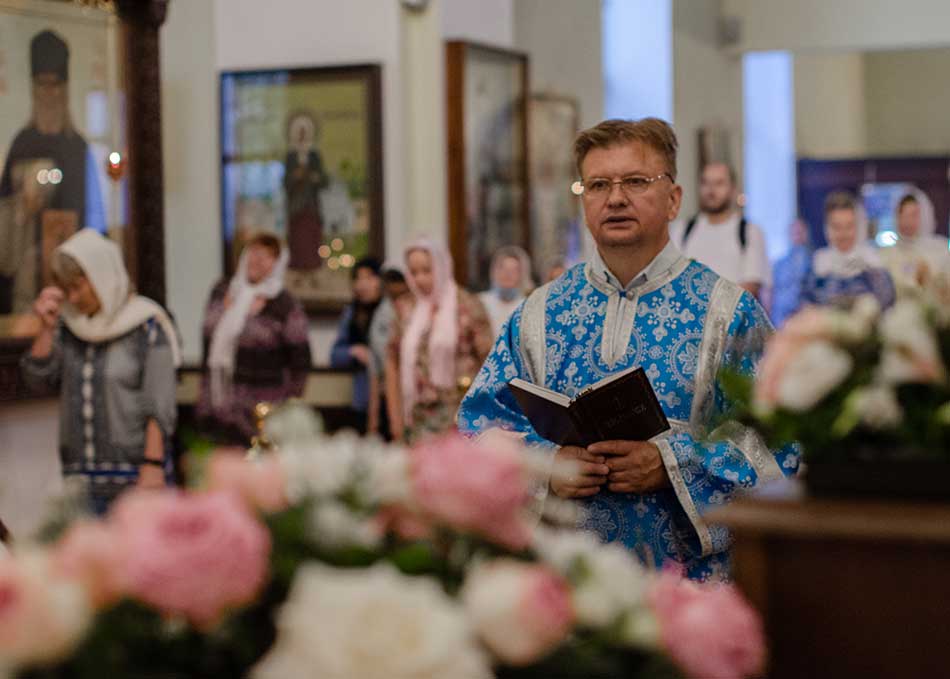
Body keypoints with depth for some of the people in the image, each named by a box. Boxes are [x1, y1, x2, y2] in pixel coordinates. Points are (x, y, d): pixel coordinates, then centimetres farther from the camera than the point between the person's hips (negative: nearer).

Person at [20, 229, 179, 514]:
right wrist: (47, 327, -3)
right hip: (80, 477, 5)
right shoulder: (69, 326, 11)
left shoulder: (146, 327, -5)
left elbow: (160, 407, -9)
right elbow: (38, 379, 6)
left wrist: (153, 465, -15)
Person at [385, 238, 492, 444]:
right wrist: (396, 418, 8)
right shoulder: (408, 313, 10)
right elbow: (392, 361, 14)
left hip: (459, 419, -4)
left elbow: (489, 359, -2)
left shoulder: (467, 306, -2)